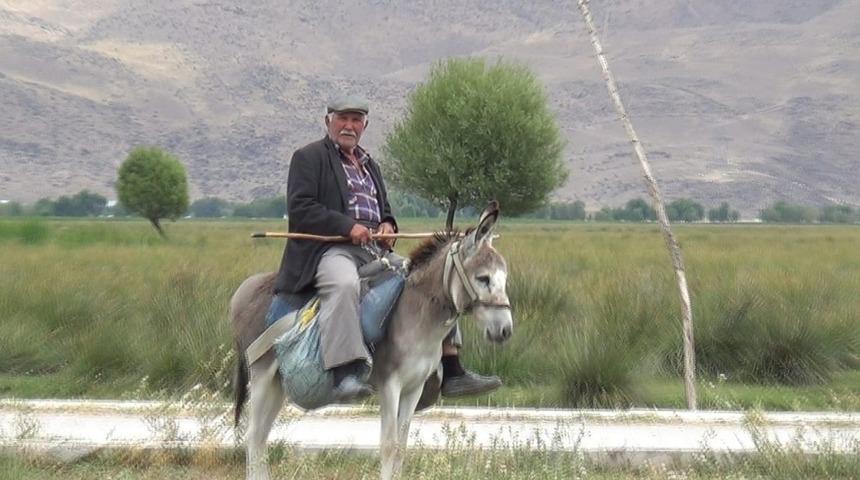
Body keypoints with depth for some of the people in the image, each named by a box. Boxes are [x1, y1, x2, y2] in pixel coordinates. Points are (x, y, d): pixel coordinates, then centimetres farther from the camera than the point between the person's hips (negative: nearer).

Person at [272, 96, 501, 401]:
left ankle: (451, 371, 2)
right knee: (344, 284, -40)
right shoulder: (308, 157, 5)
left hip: (376, 250, 8)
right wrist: (348, 226, -18)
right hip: (330, 249, -7)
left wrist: (388, 225, 6)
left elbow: (385, 212, 32)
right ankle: (345, 374, -44)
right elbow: (299, 209, -8)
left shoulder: (370, 165, 28)